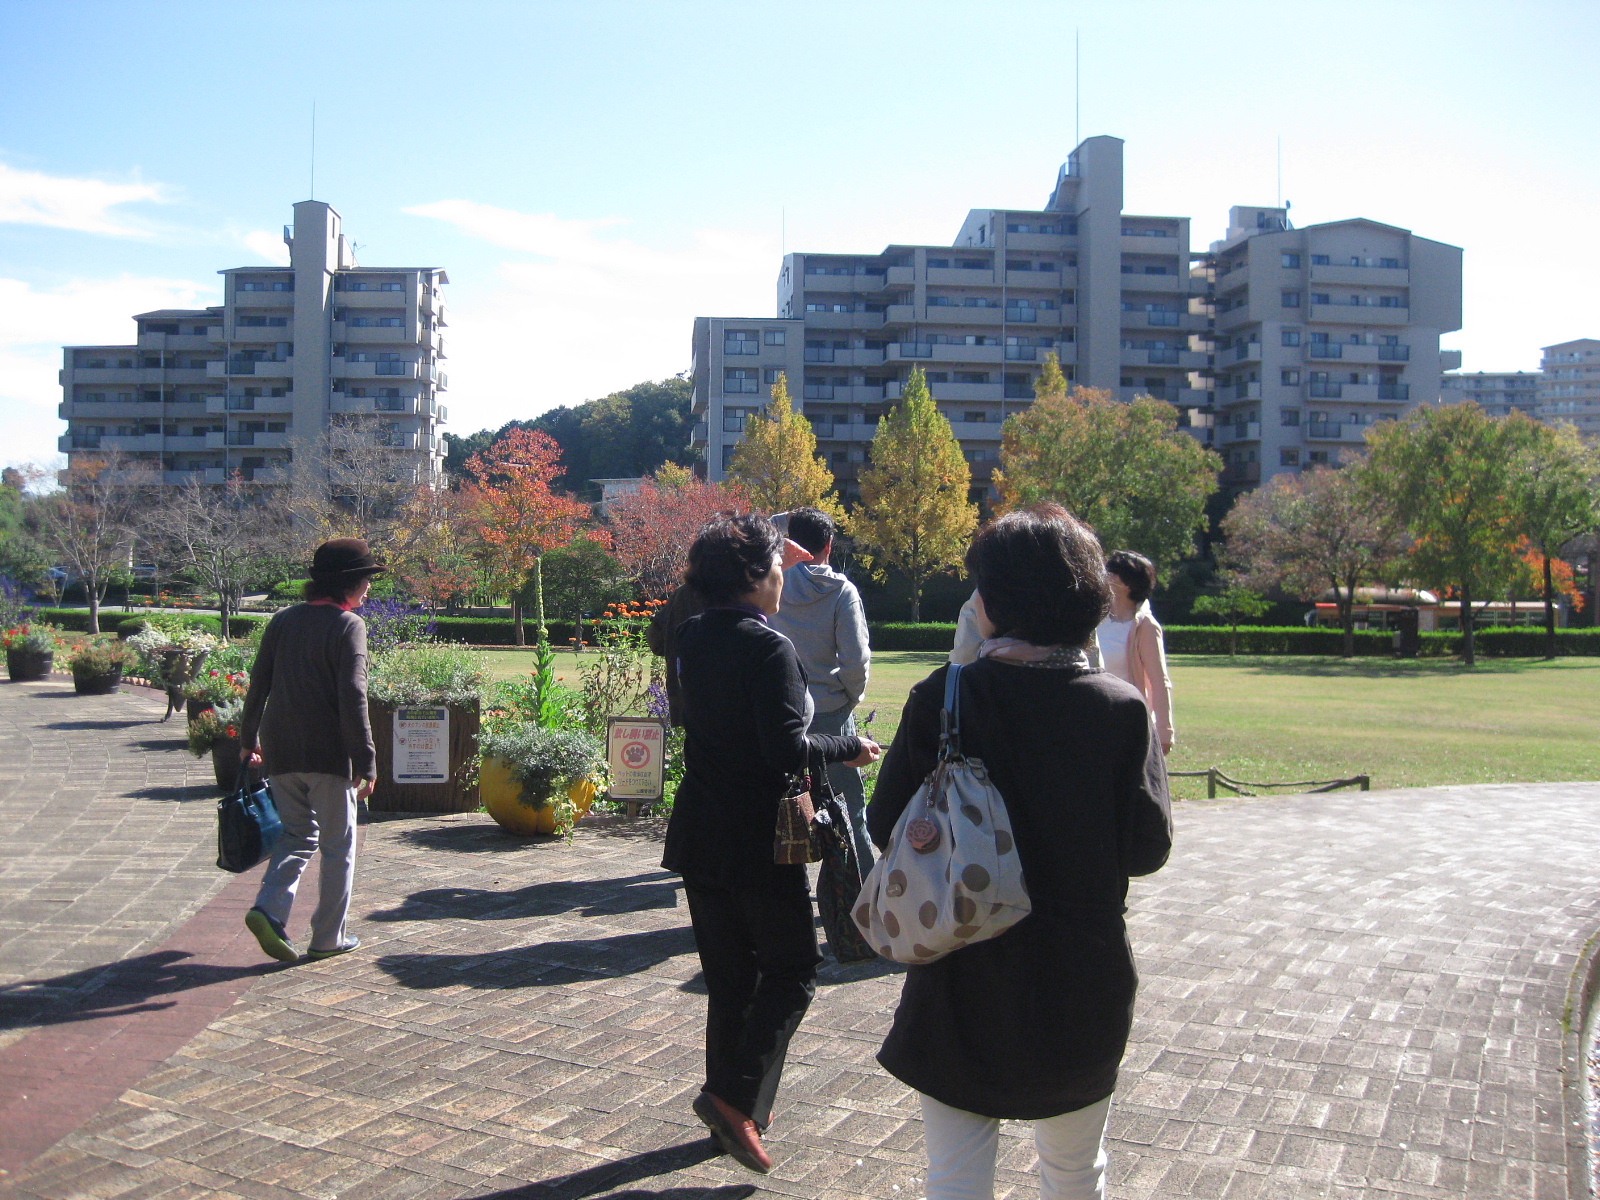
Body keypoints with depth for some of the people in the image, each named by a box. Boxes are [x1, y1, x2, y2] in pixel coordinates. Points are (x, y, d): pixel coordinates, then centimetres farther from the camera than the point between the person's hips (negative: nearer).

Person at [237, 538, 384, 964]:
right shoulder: (348, 625, -11)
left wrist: (248, 738, 23)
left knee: (298, 835, 19)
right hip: (329, 753, -6)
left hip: (281, 752, 6)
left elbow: (258, 683, 12)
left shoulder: (283, 620, 8)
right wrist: (366, 762, -16)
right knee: (338, 845, 8)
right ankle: (327, 938, 14)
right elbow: (353, 699, -17)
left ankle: (269, 909, -2)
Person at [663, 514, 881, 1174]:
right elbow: (788, 749, -24)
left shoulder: (693, 638, 4)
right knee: (792, 969, 8)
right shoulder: (769, 648, -18)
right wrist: (849, 747, -5)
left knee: (729, 977, 16)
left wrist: (762, 552, 27)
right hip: (758, 839, -7)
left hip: (700, 835, 7)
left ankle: (734, 1106, 25)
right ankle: (736, 1096, -3)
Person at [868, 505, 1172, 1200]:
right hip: (1083, 988, 2)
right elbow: (1147, 847, -10)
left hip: (962, 982, -1)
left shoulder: (941, 700, -13)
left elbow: (884, 828, -8)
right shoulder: (1122, 709, -11)